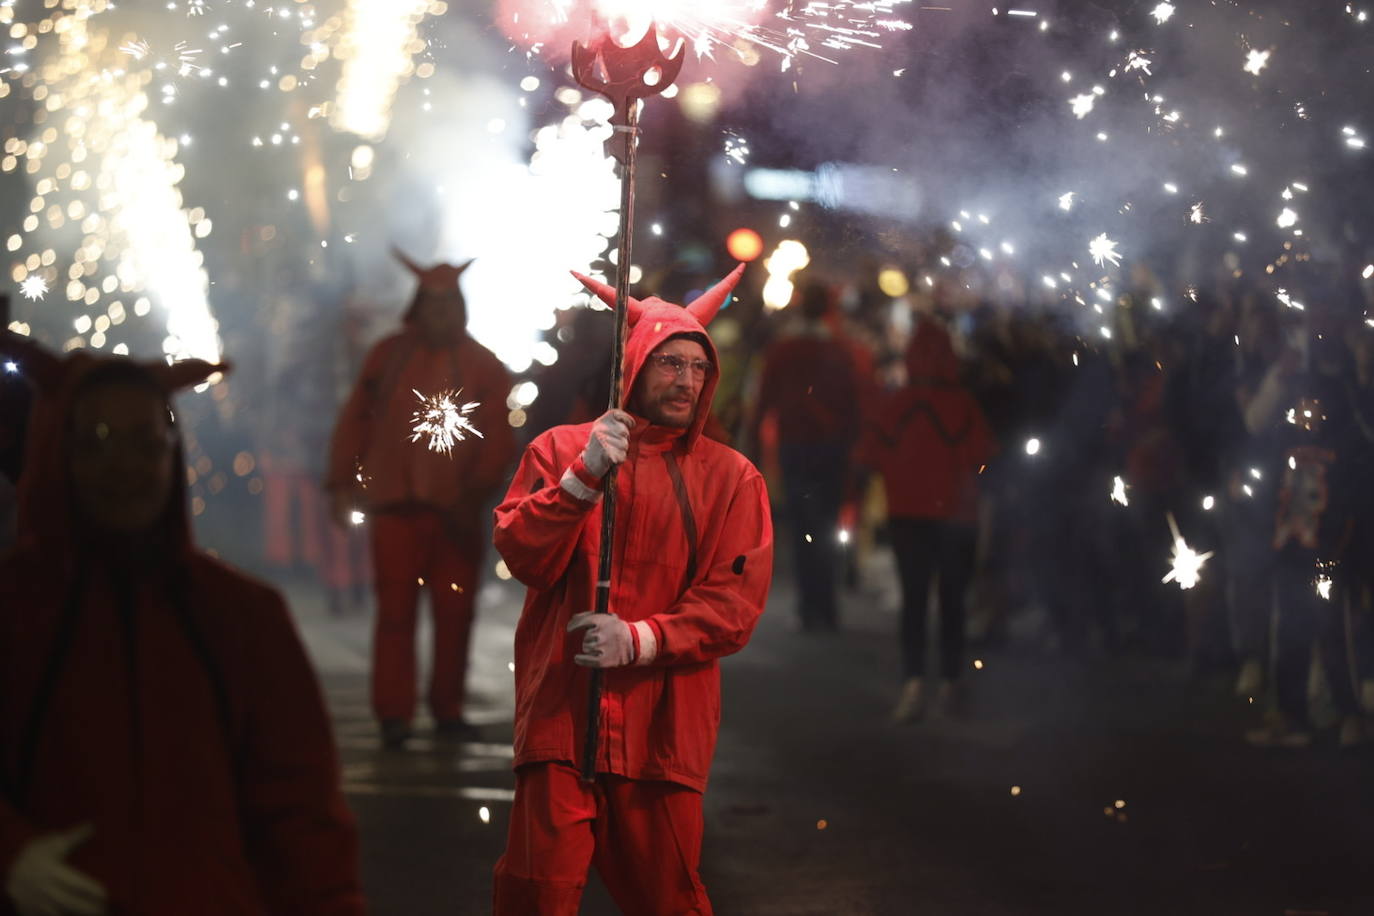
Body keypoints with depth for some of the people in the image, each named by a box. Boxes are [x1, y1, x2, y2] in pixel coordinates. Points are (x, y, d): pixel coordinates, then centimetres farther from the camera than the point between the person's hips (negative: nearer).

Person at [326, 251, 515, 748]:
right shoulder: (388, 356, 8)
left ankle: (447, 710, 14)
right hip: (396, 505, -1)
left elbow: (498, 438, 0)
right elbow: (355, 420, 9)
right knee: (395, 609, -4)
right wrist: (344, 483, 2)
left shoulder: (483, 367, 6)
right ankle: (393, 715, -2)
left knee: (455, 612, 4)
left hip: (456, 510, 1)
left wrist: (475, 488, -13)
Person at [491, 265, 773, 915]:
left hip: (664, 722, 0)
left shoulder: (731, 477, 6)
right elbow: (524, 558, -2)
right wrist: (583, 476, -14)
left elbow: (735, 605, 0)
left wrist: (641, 639, -14)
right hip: (561, 708, 0)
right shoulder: (561, 450, 9)